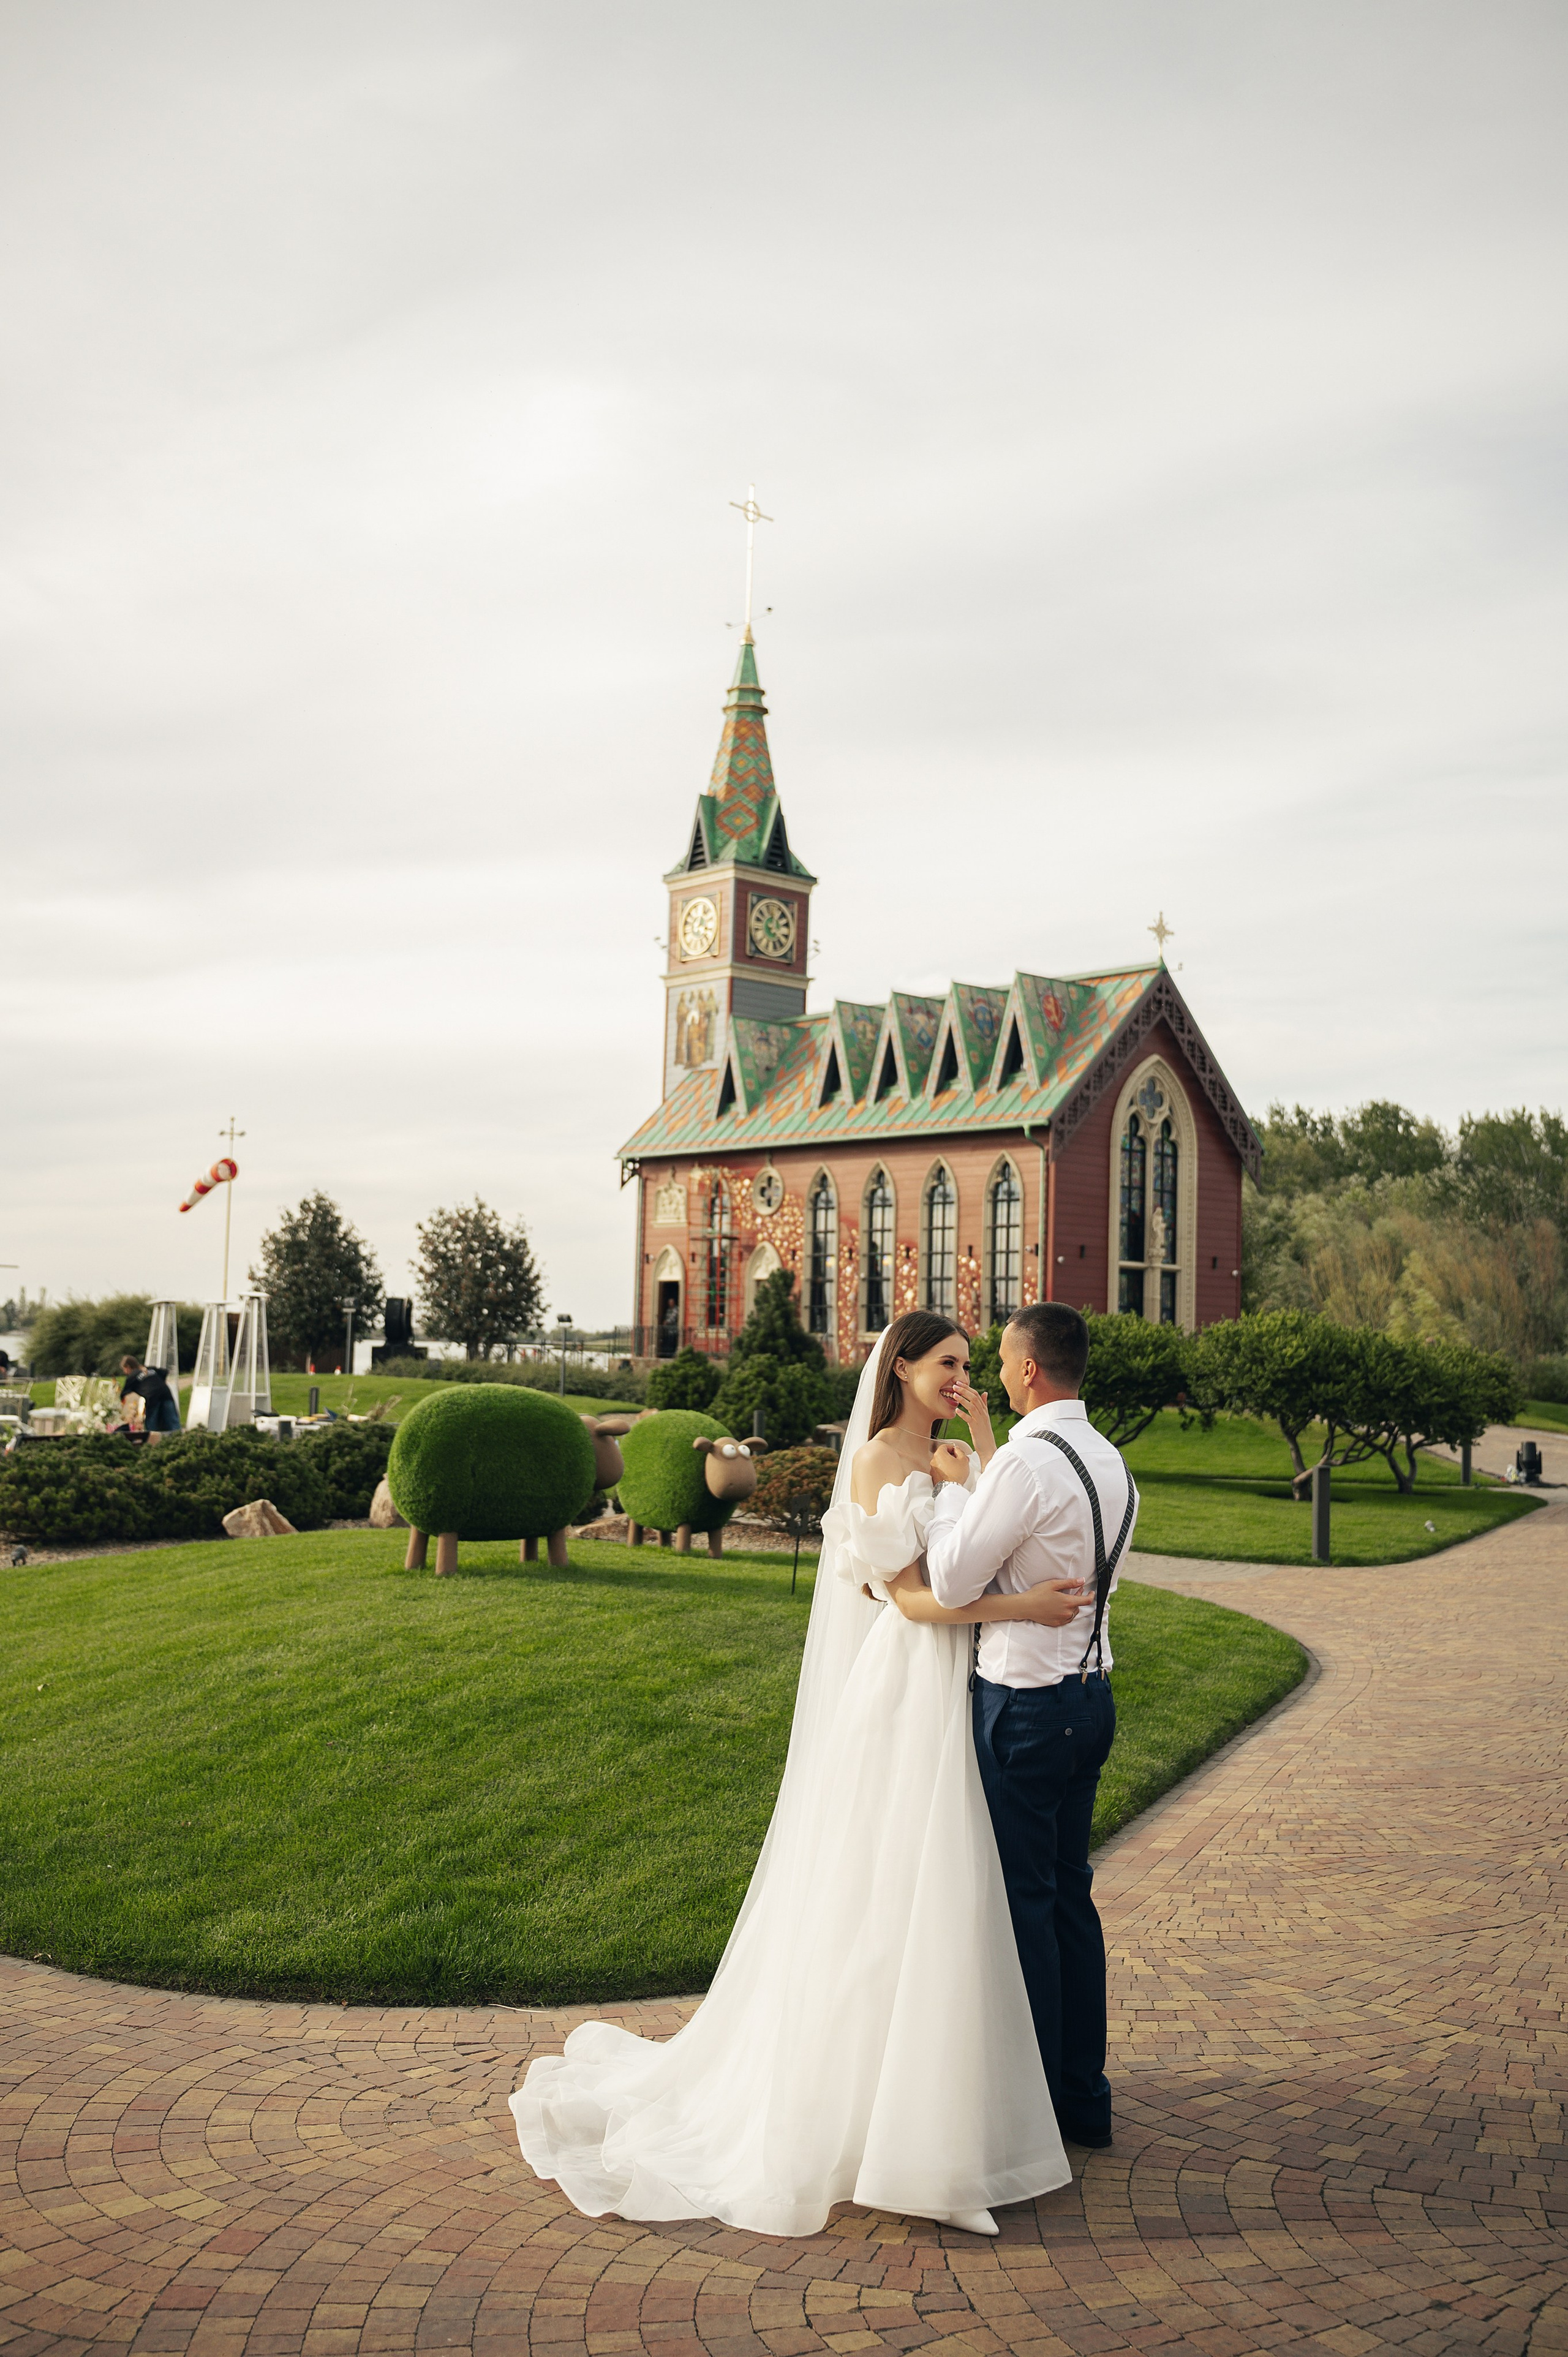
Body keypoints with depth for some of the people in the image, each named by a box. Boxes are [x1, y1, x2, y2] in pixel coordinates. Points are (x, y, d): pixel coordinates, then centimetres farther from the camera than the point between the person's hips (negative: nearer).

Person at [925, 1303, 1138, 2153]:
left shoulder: (1026, 1462, -21)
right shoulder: (1109, 1461, 8)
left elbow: (951, 1585, -16)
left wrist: (951, 1486, -5)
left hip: (1026, 1705, -9)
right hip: (1091, 1693, 9)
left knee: (1023, 1901, 3)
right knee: (1070, 1893, 17)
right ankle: (1085, 2097, 27)